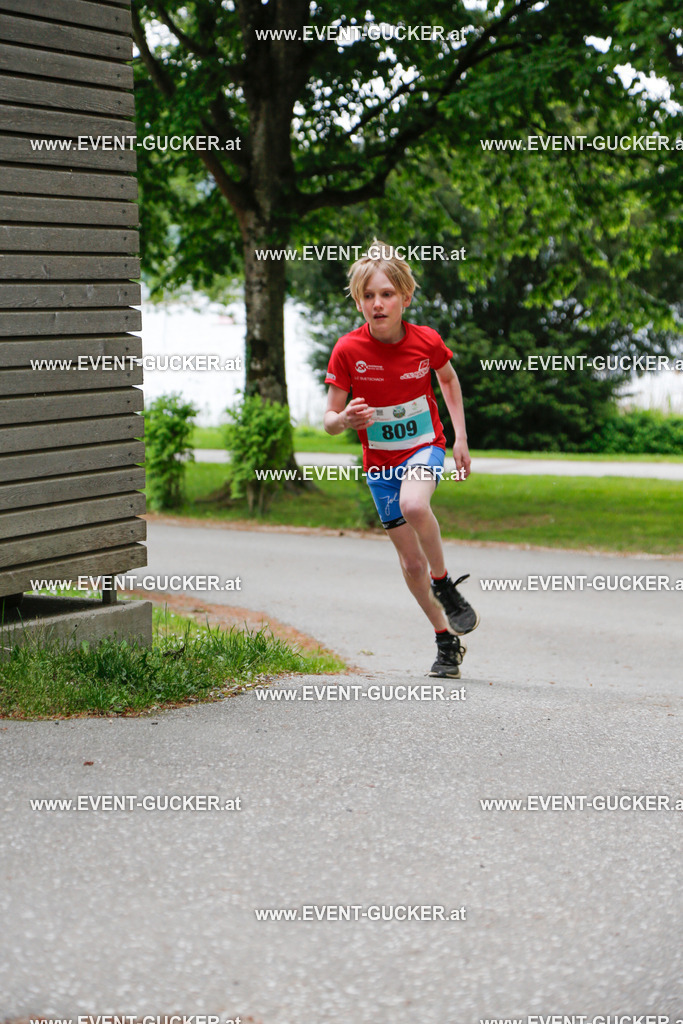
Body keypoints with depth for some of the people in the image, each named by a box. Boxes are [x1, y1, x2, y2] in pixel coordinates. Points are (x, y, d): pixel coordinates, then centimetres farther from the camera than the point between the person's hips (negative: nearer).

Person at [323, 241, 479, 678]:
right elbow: (330, 420, -10)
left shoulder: (427, 341, -14)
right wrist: (345, 420, -33)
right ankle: (446, 641, 25)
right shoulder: (348, 351, -16)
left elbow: (449, 379, 9)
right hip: (380, 462, 2)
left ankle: (444, 584, -11)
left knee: (413, 504, -36)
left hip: (425, 448, -2)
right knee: (411, 562, 6)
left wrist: (461, 437, 5)